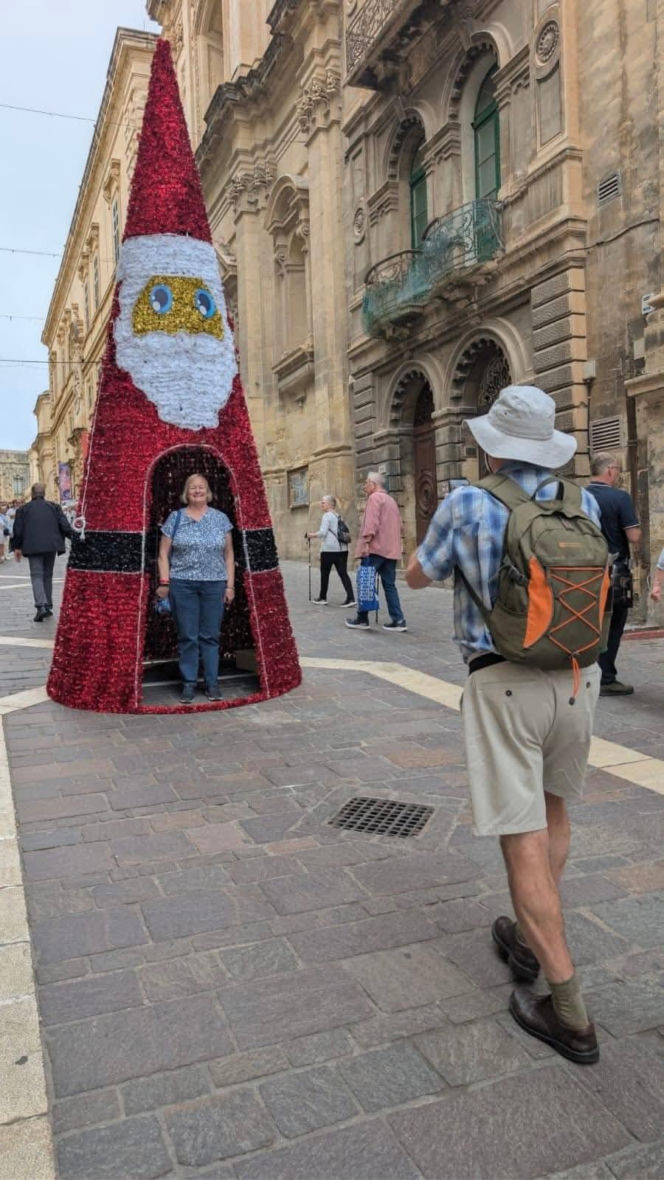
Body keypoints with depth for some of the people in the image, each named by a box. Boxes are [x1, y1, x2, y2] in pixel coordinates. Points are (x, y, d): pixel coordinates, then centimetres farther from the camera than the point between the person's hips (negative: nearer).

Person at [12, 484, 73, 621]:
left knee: (36, 575, -4)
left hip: (33, 547, -2)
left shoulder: (23, 509, 5)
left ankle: (41, 606, -22)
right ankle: (48, 606, 15)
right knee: (48, 575, 14)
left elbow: (18, 530, 4)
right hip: (51, 546, 2)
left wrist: (17, 547, 13)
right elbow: (64, 525, -1)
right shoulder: (54, 506, 9)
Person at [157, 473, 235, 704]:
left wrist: (230, 585, 4)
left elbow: (228, 554, 9)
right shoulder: (175, 518, 5)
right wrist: (164, 582, -4)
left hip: (214, 584, 1)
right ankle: (188, 684, 14)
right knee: (187, 637, 3)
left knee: (210, 636, 6)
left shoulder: (221, 518, 8)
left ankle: (212, 683, 16)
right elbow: (164, 553, 5)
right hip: (182, 585, -1)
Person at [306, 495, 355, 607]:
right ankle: (351, 598, -10)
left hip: (329, 549, -7)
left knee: (324, 573, 7)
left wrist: (312, 535, 1)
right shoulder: (338, 516, 18)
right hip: (342, 549, 7)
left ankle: (322, 598, 17)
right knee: (343, 573, 1)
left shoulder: (327, 516, -7)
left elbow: (323, 532, -16)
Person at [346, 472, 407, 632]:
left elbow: (371, 522, -18)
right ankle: (398, 620, 0)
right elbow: (399, 526, 22)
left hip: (376, 548, -8)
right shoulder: (391, 500, 22)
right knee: (390, 585, 6)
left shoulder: (375, 497, -5)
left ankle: (362, 618, 4)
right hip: (391, 549, 8)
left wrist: (365, 542, -21)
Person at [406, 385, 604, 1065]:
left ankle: (569, 1012, 5)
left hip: (505, 683, -5)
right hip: (577, 676, 6)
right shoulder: (583, 505, 3)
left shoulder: (468, 505, -9)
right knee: (552, 810, 24)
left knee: (524, 837, 0)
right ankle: (529, 940, 40)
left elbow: (416, 576, 6)